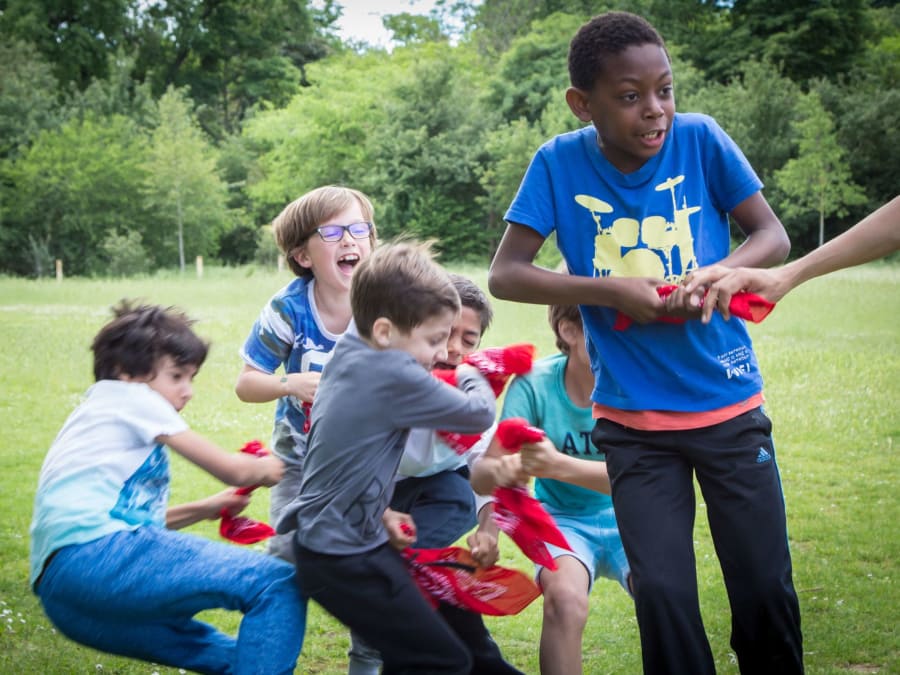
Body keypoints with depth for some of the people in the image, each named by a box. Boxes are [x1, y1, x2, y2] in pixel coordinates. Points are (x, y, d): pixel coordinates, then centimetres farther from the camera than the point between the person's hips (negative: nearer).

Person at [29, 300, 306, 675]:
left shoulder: (100, 416, 30)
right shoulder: (127, 396, 6)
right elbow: (232, 469, 7)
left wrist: (207, 508, 32)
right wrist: (272, 467, 25)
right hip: (95, 556, -10)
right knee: (278, 584, -17)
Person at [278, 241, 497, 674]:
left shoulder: (347, 355, 6)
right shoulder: (395, 377, -21)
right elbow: (479, 414, -12)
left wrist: (379, 514, 9)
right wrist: (473, 378, 9)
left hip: (322, 539, 9)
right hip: (345, 559, -9)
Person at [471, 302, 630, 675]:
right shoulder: (535, 383, -17)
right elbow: (480, 475, -20)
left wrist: (557, 466, -43)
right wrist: (500, 470, -45)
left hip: (626, 519, 0)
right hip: (565, 521, 0)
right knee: (564, 599, -30)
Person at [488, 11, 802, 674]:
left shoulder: (700, 139, -8)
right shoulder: (559, 163, -8)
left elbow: (774, 237, -3)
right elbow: (504, 275, -9)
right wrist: (609, 290, -20)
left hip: (730, 406, 1)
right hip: (634, 421, 0)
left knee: (765, 589, 4)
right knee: (663, 593, -6)